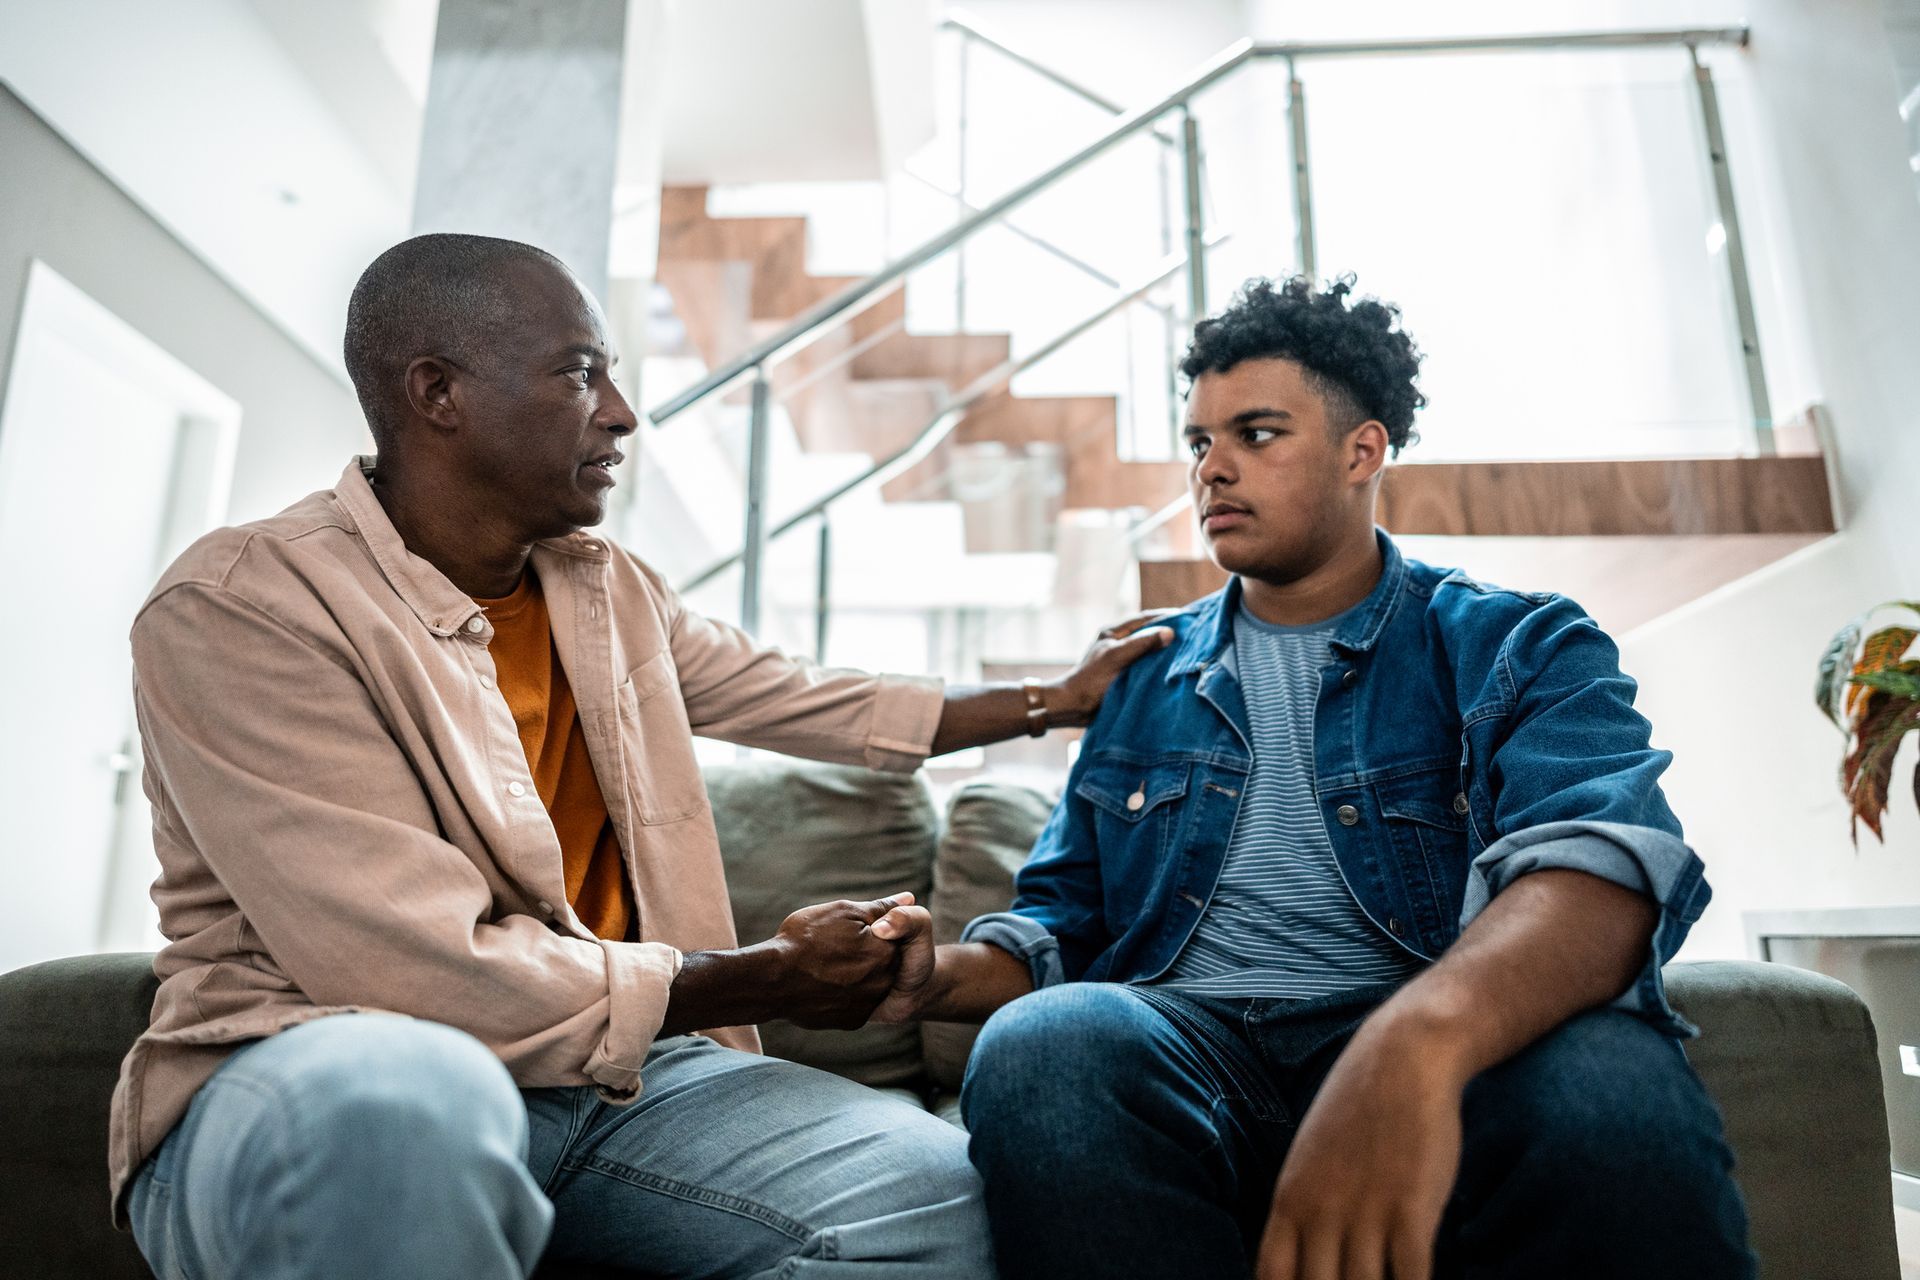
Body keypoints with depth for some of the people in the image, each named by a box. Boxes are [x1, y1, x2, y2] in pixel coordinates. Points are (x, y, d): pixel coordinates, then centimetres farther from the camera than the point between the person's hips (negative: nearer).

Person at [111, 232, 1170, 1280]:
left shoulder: (609, 591, 10)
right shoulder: (241, 608, -15)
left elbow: (805, 700, 22)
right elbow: (433, 975, -22)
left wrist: (1054, 700, 27)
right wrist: (771, 979, -12)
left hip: (607, 1064, 6)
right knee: (387, 1099, -41)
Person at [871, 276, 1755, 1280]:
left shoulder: (1518, 649, 6)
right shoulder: (1145, 677, 18)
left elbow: (1602, 858, -15)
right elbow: (1063, 918, 20)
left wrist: (1417, 1036, -38)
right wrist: (943, 974, -4)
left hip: (1459, 1054, -2)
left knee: (1605, 1084, -35)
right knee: (1039, 1044, -30)